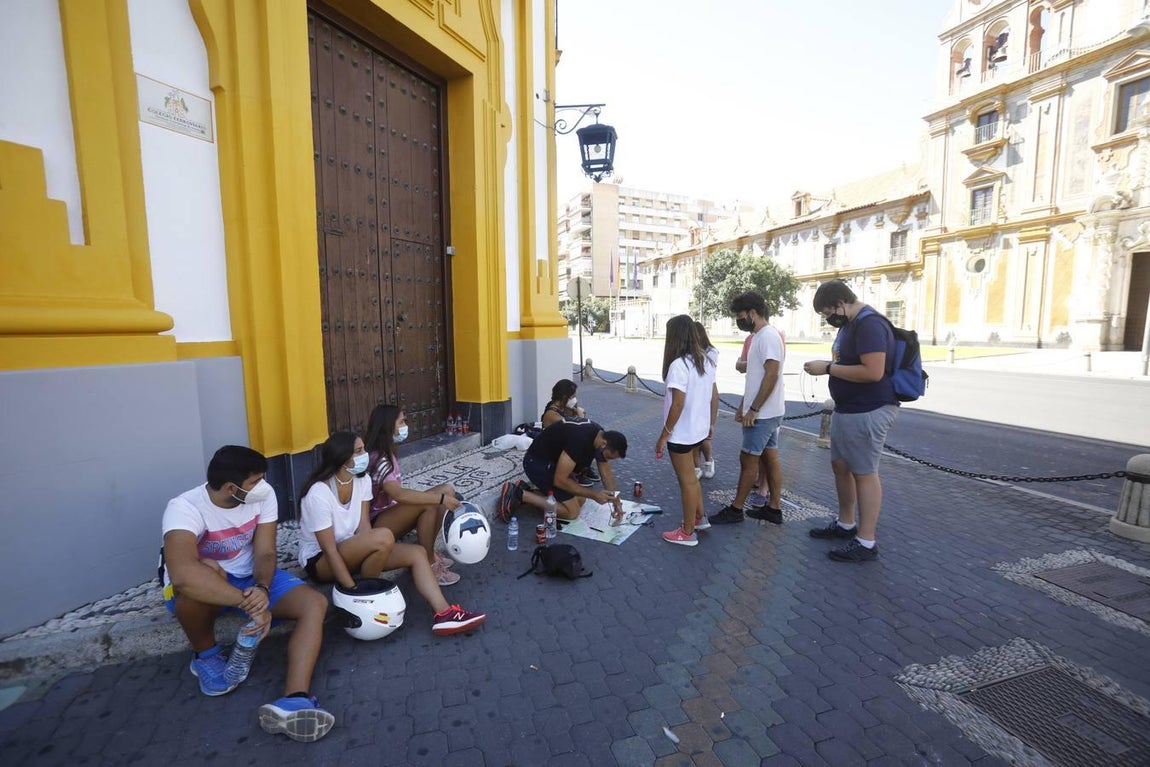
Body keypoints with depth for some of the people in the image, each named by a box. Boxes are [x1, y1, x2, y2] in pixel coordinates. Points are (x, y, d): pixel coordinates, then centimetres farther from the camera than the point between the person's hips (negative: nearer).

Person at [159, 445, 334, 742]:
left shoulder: (264, 495, -16)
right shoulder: (185, 508, -29)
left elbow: (264, 554, -14)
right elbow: (182, 574, -46)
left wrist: (261, 589, -36)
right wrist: (249, 602, -45)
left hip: (250, 579, 4)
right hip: (195, 592, -3)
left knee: (315, 604, -19)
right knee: (205, 573, -40)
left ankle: (293, 702, -34)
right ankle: (205, 655, -10)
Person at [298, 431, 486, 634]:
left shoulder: (362, 480, -5)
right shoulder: (319, 493, -25)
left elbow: (363, 527, -8)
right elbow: (330, 550, -25)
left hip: (352, 551, 7)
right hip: (319, 560, -7)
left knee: (417, 553, -12)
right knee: (383, 537, -34)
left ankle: (444, 614, -19)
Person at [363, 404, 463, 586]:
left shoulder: (388, 453, 9)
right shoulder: (378, 459, -22)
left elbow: (397, 493, 5)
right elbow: (399, 494, -36)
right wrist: (441, 498, -36)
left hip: (391, 513, 9)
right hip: (376, 524, -9)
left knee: (447, 491, -7)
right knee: (429, 504, -31)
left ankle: (430, 552, 1)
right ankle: (429, 565, -17)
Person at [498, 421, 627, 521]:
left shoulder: (601, 435, -5)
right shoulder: (579, 440, -33)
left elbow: (606, 472, 7)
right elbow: (560, 480, -27)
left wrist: (616, 502, -1)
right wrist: (594, 495, -22)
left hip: (553, 460, 10)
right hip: (537, 462, -10)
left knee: (580, 500, 9)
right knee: (572, 512, -10)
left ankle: (525, 490, 8)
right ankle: (519, 494, -9)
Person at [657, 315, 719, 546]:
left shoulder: (679, 365, -23)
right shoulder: (706, 360, 3)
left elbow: (677, 405, -24)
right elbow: (714, 395, 9)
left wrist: (663, 435, -17)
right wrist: (711, 423, 20)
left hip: (682, 434, -8)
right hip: (699, 430, 8)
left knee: (687, 481, 5)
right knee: (690, 477, 24)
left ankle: (687, 533, 20)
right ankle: (699, 518, 39)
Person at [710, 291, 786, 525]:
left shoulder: (768, 336, -18)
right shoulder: (759, 337, 14)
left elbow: (771, 376, -24)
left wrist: (753, 409, -21)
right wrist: (743, 406, 19)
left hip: (763, 414, -10)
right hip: (766, 412, 10)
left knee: (748, 459, -1)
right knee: (770, 456, 13)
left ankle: (736, 509, 10)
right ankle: (775, 509, 22)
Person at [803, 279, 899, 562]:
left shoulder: (870, 324, -19)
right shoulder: (849, 324, 12)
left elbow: (873, 372, -28)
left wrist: (828, 369, -21)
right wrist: (826, 365, 4)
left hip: (867, 412, -10)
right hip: (846, 410, 10)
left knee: (864, 473, -1)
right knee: (840, 466, 18)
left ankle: (866, 543, 11)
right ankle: (846, 524, 34)